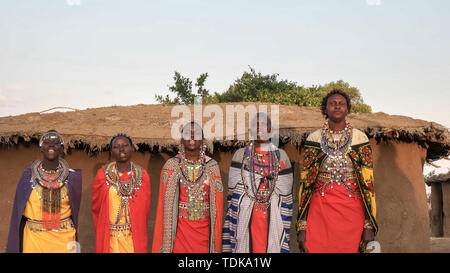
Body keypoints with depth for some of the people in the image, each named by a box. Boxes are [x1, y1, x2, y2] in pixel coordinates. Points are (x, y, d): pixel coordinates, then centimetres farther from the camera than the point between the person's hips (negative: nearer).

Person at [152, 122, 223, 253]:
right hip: (179, 227, -1)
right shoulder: (171, 166, 0)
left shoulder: (212, 166, 4)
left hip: (203, 230, 1)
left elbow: (217, 204, 5)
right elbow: (165, 202, -3)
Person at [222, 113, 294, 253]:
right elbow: (233, 191, 5)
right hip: (245, 217, 0)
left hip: (273, 219, 1)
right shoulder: (241, 155, 6)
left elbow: (285, 194, 8)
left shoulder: (280, 156, 8)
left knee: (271, 247, -1)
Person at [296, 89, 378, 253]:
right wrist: (302, 227, -2)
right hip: (320, 210, 0)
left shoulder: (360, 138, 4)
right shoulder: (314, 139, 5)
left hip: (352, 211, 0)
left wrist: (369, 226, -5)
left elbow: (368, 182, 2)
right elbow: (305, 181, 4)